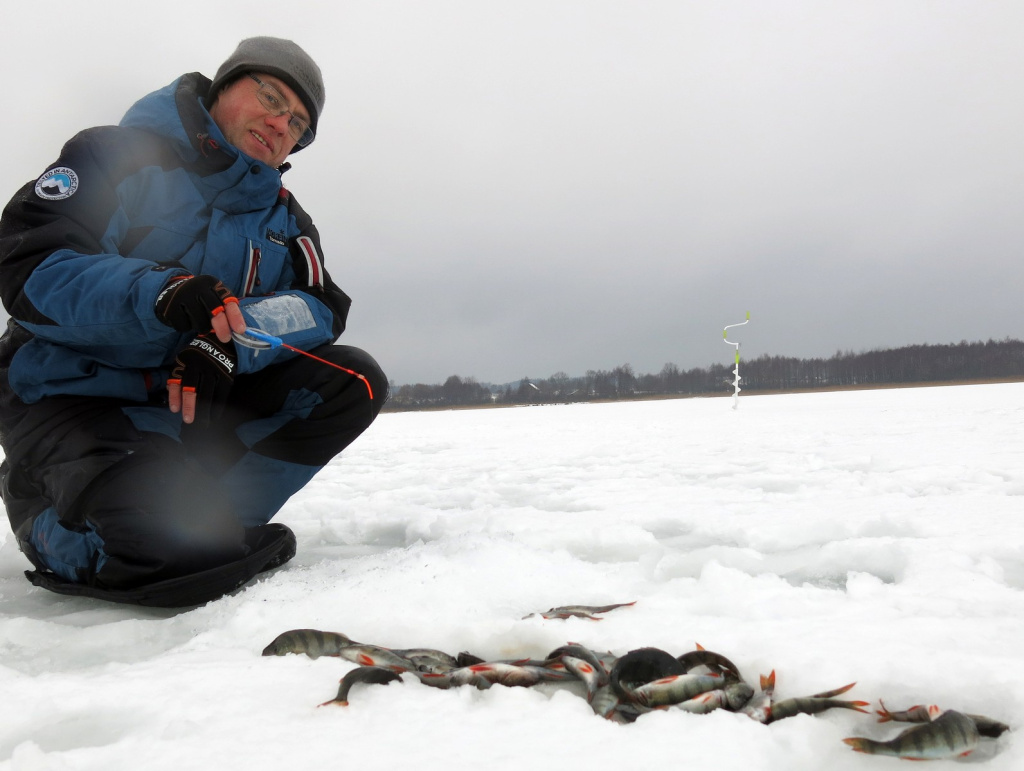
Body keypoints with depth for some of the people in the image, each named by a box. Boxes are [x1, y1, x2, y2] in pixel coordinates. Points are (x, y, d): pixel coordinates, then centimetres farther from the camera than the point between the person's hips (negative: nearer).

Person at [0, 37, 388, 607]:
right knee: (175, 555, -30)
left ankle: (205, 519, -7)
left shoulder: (283, 218, 11)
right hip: (74, 396, -6)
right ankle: (47, 521, 5)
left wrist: (234, 337, -26)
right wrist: (158, 290, -37)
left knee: (354, 382, -12)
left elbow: (321, 307, -5)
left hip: (201, 398, 6)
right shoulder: (117, 156, -6)